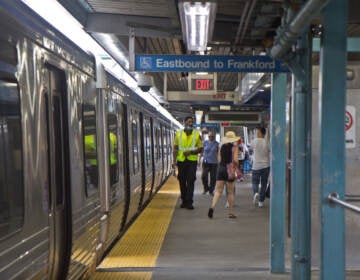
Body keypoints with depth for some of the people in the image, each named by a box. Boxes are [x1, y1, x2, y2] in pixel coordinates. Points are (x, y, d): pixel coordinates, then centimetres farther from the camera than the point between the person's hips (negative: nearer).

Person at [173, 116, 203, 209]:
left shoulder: (197, 134, 4)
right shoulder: (178, 134, 6)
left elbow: (200, 148, 3)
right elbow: (175, 148, 6)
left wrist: (191, 152, -13)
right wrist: (174, 160, -2)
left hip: (192, 161, -2)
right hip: (181, 160, 2)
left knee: (190, 181, -7)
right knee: (182, 181, 8)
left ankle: (189, 202, -6)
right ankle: (184, 201, 20)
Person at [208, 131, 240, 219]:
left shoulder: (222, 146, 9)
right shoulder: (234, 147, -4)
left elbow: (219, 159, 5)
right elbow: (235, 160, -14)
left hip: (220, 168, 4)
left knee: (218, 190, 3)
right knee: (230, 192, 7)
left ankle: (212, 206, -19)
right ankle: (230, 212, 11)